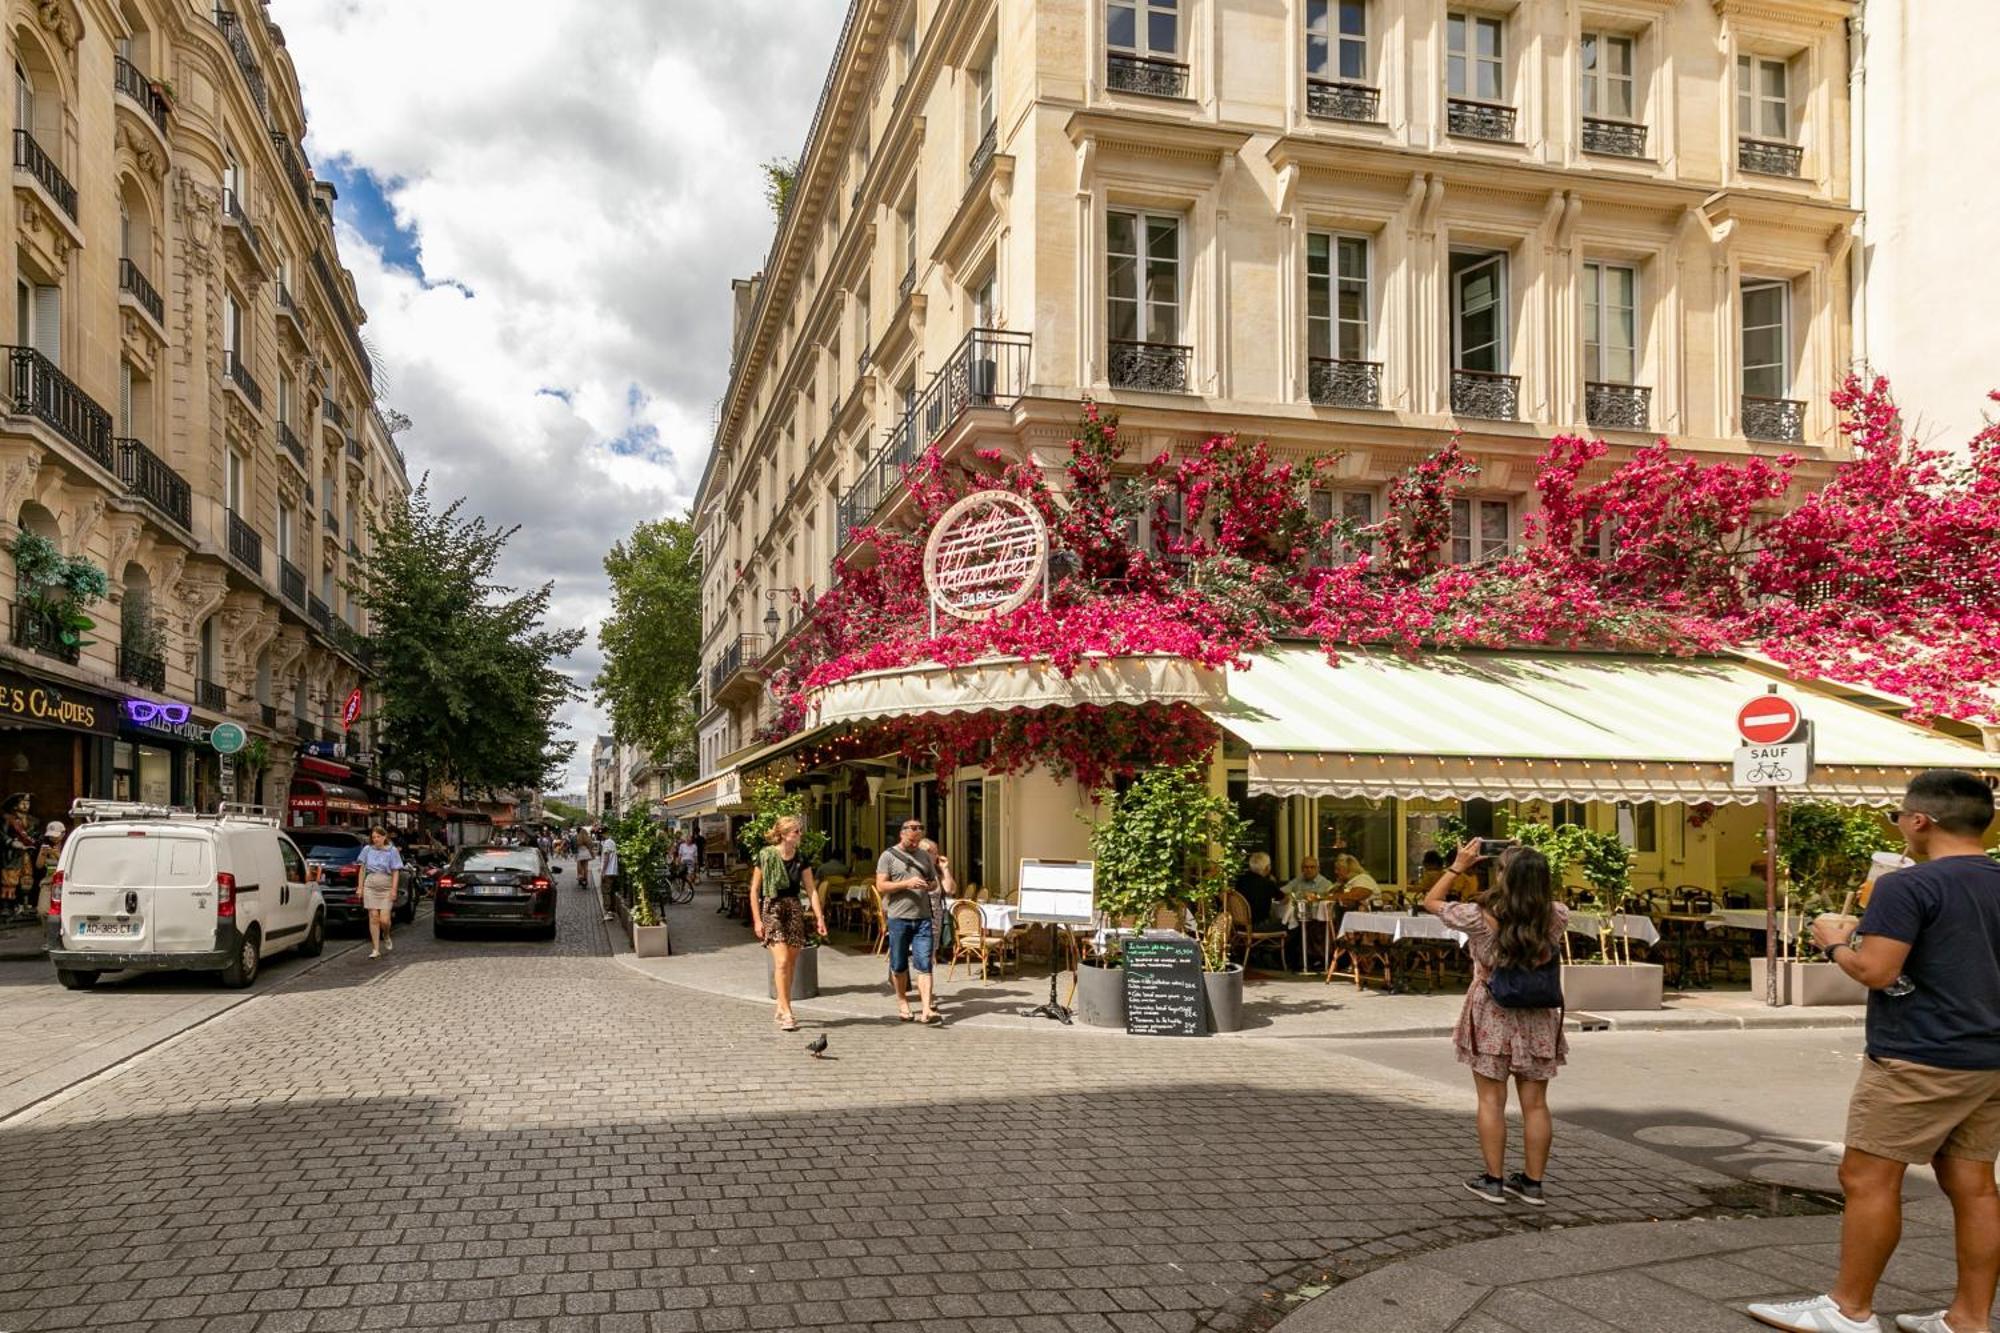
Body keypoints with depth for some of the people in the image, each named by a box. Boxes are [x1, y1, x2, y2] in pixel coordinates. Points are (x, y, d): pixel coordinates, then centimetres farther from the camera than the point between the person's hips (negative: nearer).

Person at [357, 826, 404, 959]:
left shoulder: (392, 851, -1)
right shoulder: (367, 850, 5)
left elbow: (396, 872, -1)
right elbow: (362, 869, 12)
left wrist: (394, 889, -8)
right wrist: (360, 887, 7)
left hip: (386, 889, -2)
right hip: (370, 888, 2)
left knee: (384, 919, -8)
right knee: (373, 918, -1)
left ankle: (386, 936, 26)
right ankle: (376, 949, 4)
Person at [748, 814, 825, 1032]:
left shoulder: (801, 860, 4)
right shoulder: (766, 856, -7)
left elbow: (811, 890, 5)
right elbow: (754, 890, -3)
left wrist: (819, 917, -3)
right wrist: (757, 920, -7)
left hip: (795, 910, 4)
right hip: (772, 910, -4)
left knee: (791, 964, 6)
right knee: (782, 961, -15)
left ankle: (782, 1008, 20)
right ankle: (786, 1013, -14)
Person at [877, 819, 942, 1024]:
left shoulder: (924, 856, 13)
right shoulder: (889, 856, 0)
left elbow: (934, 881, 21)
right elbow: (881, 886, -7)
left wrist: (927, 885, -3)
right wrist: (907, 884, -18)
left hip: (922, 917, 3)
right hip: (898, 917, -2)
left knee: (924, 964, -5)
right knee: (899, 965, 8)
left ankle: (927, 1011, -9)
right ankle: (902, 1003, 26)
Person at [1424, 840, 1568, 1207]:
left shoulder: (1481, 917, -19)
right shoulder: (1556, 918, -12)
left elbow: (1431, 901, -4)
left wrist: (1458, 867, 1)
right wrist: (1528, 871, 6)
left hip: (1491, 1018, -3)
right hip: (1537, 1018, 3)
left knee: (1491, 1100, 8)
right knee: (1535, 1103, 11)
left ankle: (1494, 1180, 13)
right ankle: (1532, 1182, 20)